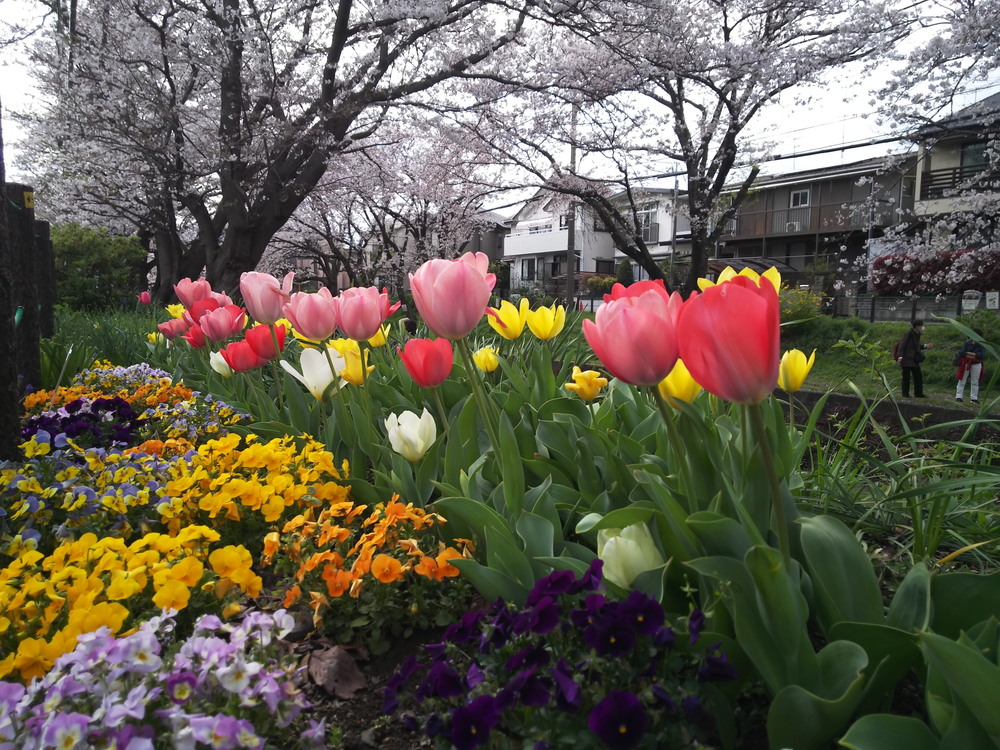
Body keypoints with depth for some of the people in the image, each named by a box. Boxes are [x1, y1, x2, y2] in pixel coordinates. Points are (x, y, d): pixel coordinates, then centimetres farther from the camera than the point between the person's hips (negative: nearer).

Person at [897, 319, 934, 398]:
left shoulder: (917, 334, 12)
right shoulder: (908, 334, -11)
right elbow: (902, 345, -16)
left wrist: (925, 346, 11)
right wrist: (900, 356, -23)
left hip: (914, 360, 8)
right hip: (907, 359, -8)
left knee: (918, 376, 8)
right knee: (906, 377, -2)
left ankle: (918, 394, 15)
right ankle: (905, 394, 6)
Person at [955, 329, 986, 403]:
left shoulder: (981, 345, -4)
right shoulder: (967, 343, -3)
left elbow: (982, 355, -17)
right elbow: (961, 353, -13)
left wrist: (968, 353, -18)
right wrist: (975, 355, -17)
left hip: (976, 365, 1)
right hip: (965, 364, 0)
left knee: (975, 382, 8)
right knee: (962, 381, 3)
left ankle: (974, 398, 15)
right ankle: (958, 397, 7)